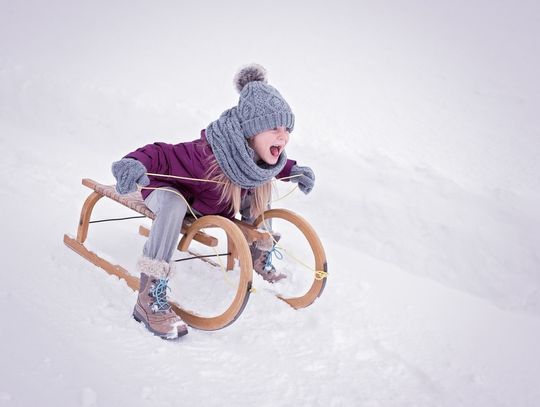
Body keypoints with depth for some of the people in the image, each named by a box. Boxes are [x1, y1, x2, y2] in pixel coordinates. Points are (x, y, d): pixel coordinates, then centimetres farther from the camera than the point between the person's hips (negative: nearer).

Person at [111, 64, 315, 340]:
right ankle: (149, 298, -37)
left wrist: (294, 170, -6)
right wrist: (135, 164, -62)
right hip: (168, 189, -7)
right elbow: (162, 154, -43)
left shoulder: (258, 153, -18)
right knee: (174, 204, -41)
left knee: (260, 189, -2)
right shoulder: (210, 155, -42)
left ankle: (260, 255, 20)